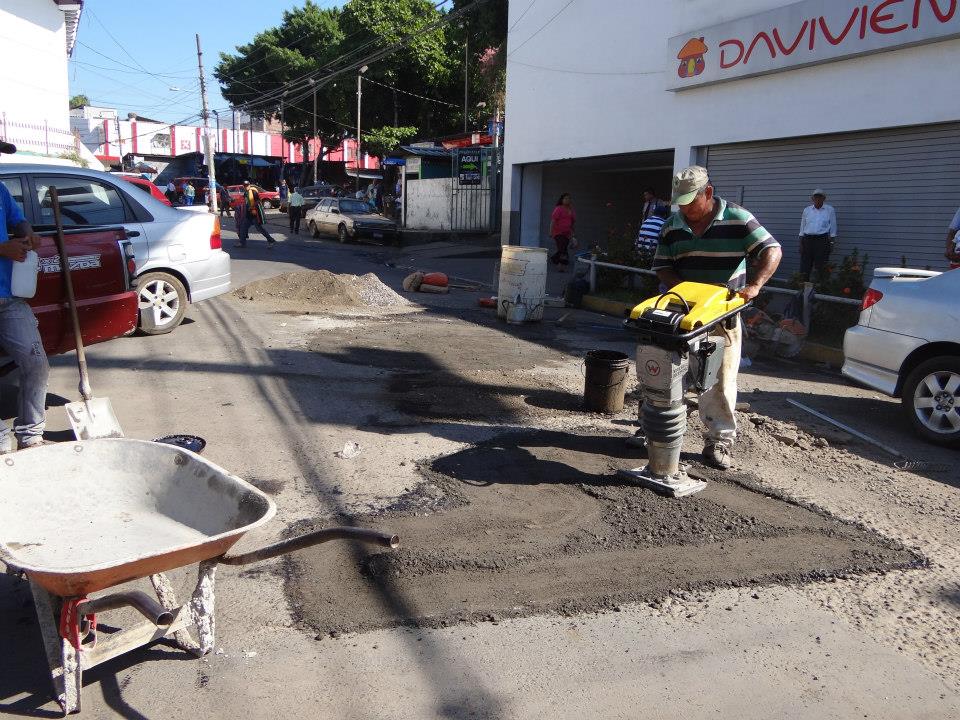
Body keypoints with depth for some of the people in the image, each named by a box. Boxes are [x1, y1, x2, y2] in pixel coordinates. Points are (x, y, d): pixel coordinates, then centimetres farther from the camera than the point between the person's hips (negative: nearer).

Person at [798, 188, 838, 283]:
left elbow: (833, 227, 6)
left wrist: (832, 242, -2)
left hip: (822, 240, -2)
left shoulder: (830, 210, 6)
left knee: (821, 267, -3)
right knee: (805, 265, -1)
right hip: (807, 240, 2)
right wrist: (801, 243, 8)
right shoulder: (807, 210, 12)